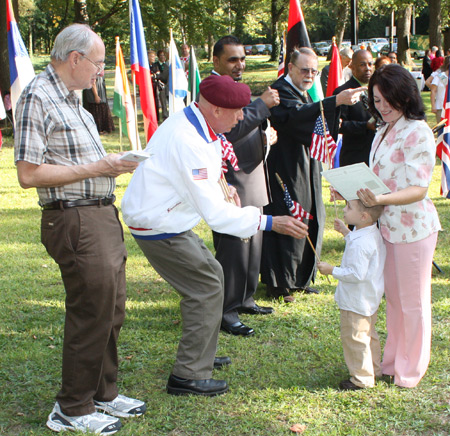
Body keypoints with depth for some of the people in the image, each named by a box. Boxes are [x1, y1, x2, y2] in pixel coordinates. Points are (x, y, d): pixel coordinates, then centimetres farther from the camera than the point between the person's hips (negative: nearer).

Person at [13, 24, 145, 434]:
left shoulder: (71, 99, 17)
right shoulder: (37, 99, -14)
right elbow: (29, 174, -20)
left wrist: (113, 163, 8)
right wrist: (95, 168, -17)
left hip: (103, 216, 10)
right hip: (74, 221, -10)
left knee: (111, 311, 16)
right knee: (90, 314, -3)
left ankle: (103, 393, 31)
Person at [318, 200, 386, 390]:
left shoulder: (360, 244, -31)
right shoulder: (373, 233, 0)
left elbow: (357, 274, -31)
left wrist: (333, 270, -21)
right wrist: (346, 232, 16)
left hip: (357, 301, -11)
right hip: (370, 298, 11)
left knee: (354, 338, 3)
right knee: (368, 335, 24)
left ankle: (362, 379, 13)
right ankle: (374, 370, 38)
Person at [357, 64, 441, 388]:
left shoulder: (417, 133, -16)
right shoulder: (384, 133, 11)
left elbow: (418, 189, -20)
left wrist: (380, 200, -33)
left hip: (413, 227, -8)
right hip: (388, 226, 8)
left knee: (413, 302, 5)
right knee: (393, 298, 17)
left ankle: (411, 369, 20)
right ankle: (393, 362, 30)